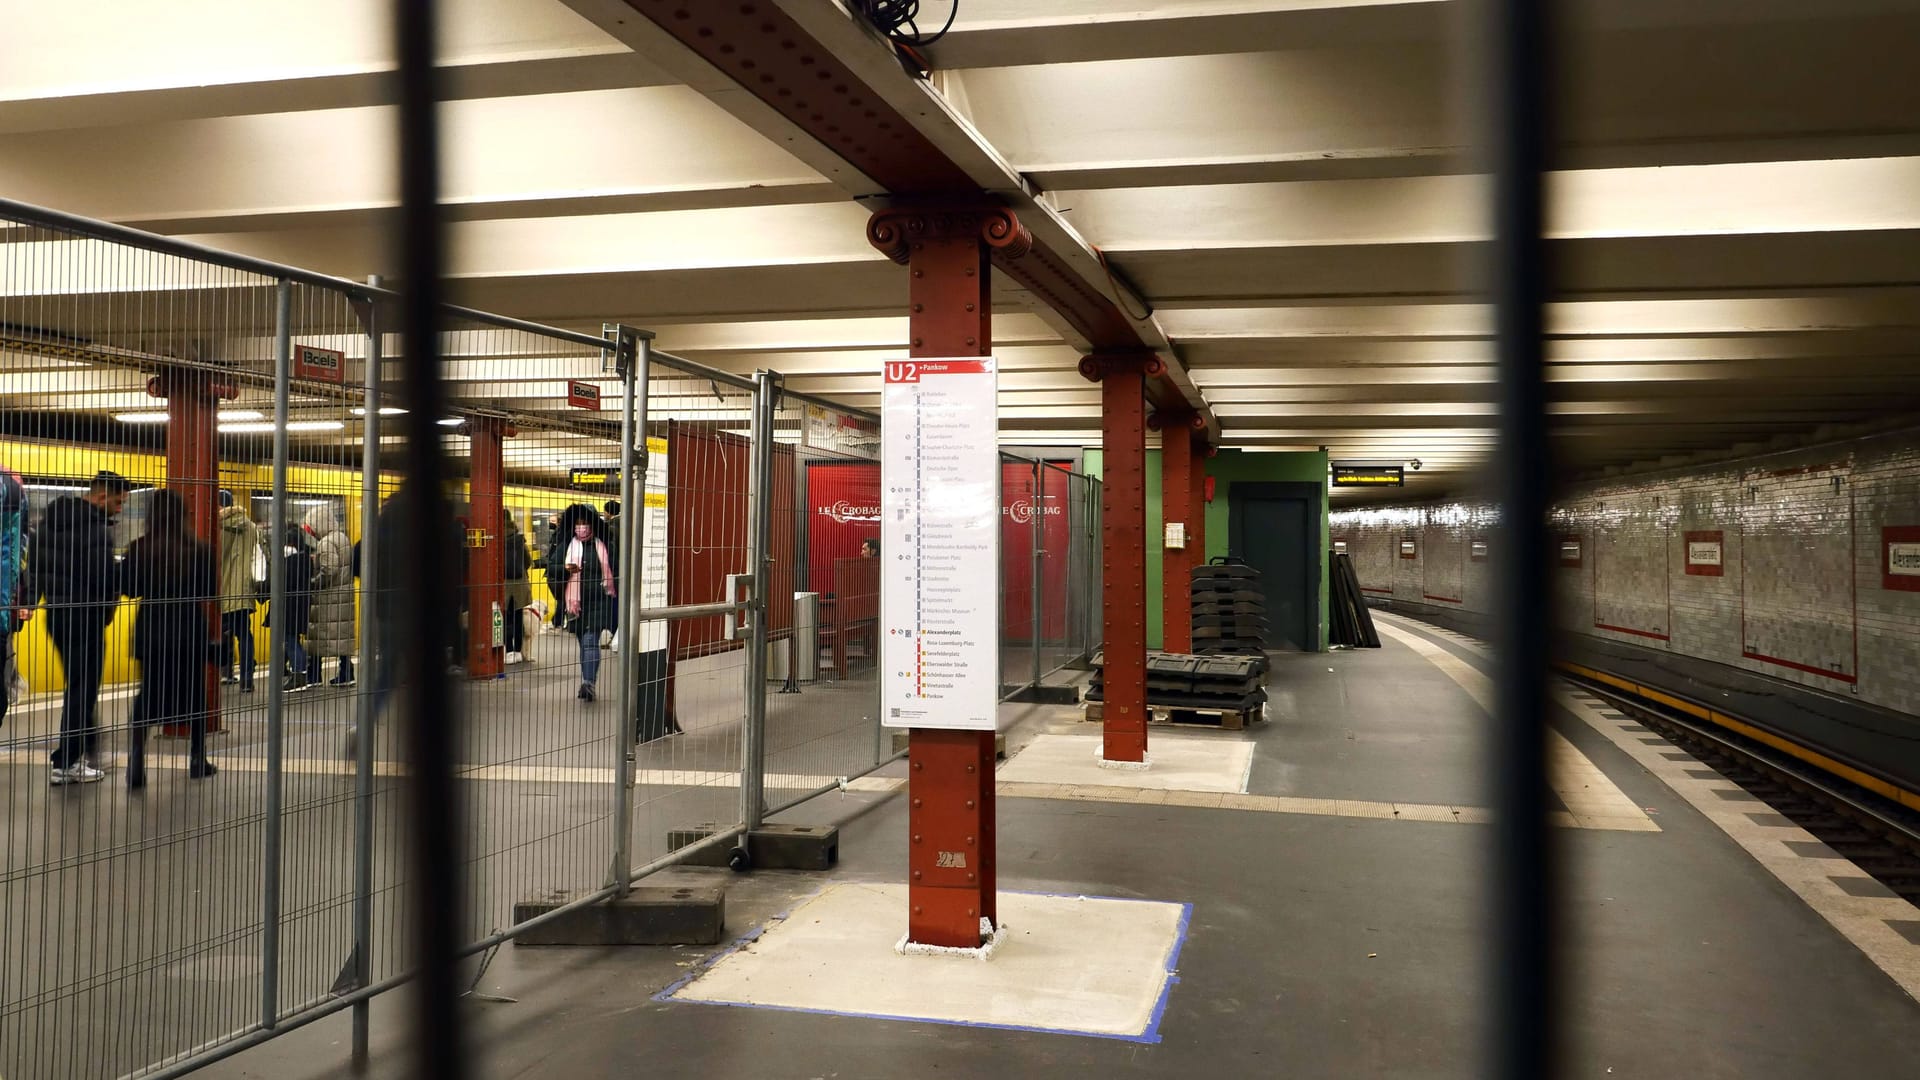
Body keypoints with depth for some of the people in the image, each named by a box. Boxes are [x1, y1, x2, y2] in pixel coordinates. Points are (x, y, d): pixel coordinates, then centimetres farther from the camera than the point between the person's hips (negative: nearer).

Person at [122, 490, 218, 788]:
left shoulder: (138, 549, -7)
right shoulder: (198, 550, -9)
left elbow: (128, 588, -2)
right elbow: (209, 590, -3)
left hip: (151, 632, 1)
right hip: (190, 632, 0)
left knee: (148, 697, 8)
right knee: (194, 695, 14)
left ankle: (136, 764, -7)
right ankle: (197, 761, 22)